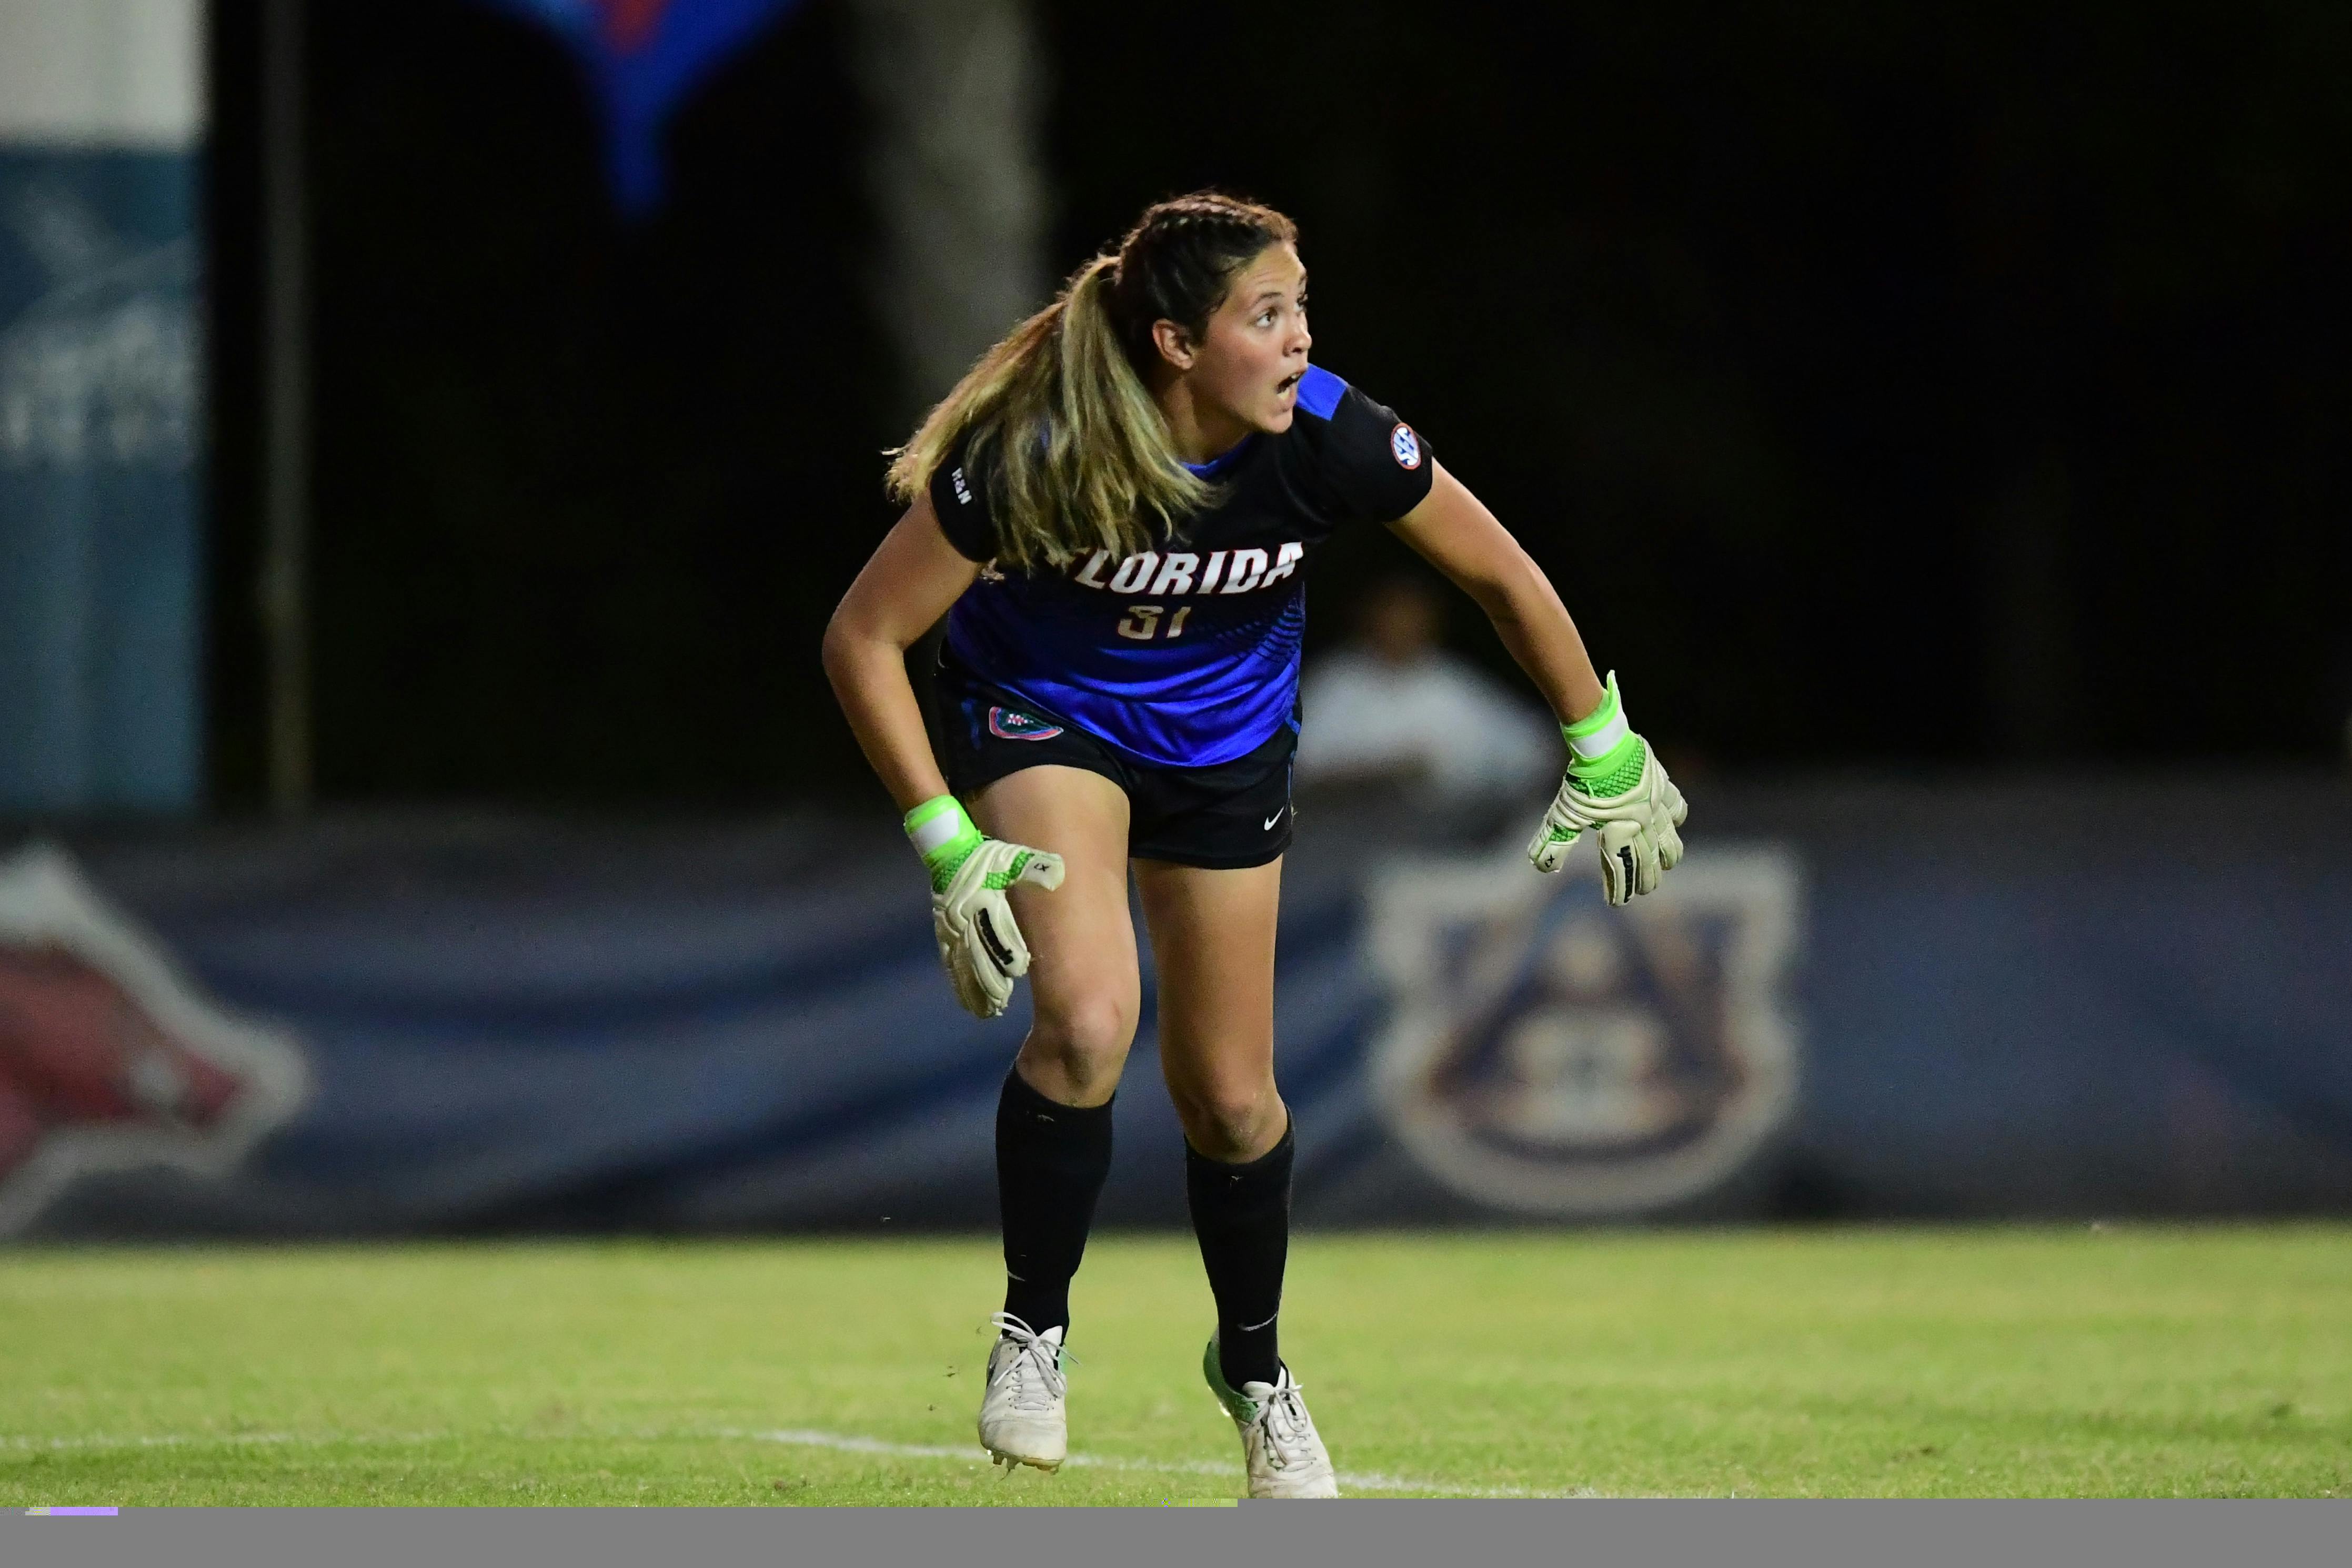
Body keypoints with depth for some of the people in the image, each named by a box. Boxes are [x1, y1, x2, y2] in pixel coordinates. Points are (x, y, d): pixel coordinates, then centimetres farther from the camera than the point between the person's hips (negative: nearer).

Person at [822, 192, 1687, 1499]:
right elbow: (864, 637, -24)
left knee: (1230, 1098, 8)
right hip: (1044, 715, -3)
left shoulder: (1332, 441, -27)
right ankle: (1033, 1331, -4)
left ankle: (1254, 1368, 36)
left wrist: (1604, 758, -1)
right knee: (1088, 1021, -27)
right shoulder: (1035, 458, -34)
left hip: (1227, 742, 3)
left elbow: (1502, 574, -9)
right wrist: (947, 845, -28)